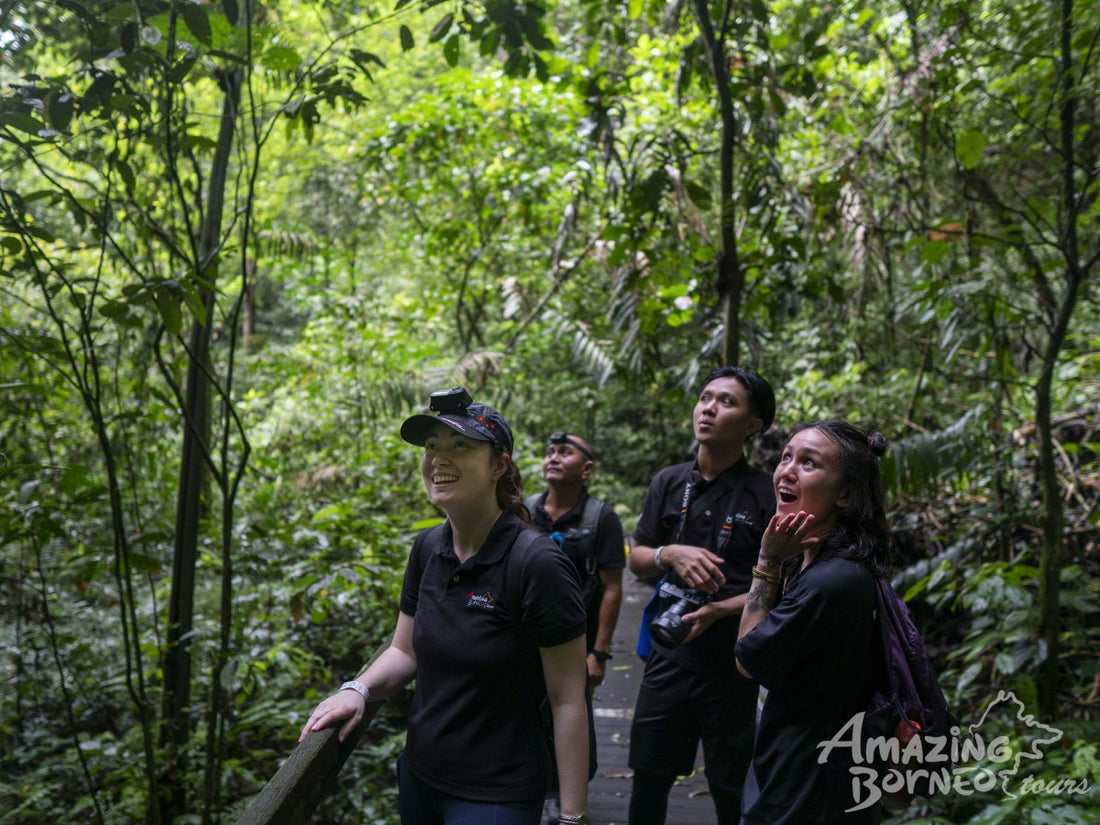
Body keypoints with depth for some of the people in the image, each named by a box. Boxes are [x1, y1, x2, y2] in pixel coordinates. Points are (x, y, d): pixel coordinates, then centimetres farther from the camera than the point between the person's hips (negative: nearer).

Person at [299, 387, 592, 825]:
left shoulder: (536, 563, -21)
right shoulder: (427, 548, -2)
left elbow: (568, 701, -17)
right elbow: (405, 651, 8)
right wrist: (358, 689, -11)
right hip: (418, 775, 6)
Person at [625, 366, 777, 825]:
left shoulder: (766, 495, -10)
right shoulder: (669, 483, 3)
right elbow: (637, 559, 8)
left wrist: (720, 609, -22)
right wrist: (671, 554, -13)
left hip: (733, 663, -3)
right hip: (670, 654, 4)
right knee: (648, 776, 16)